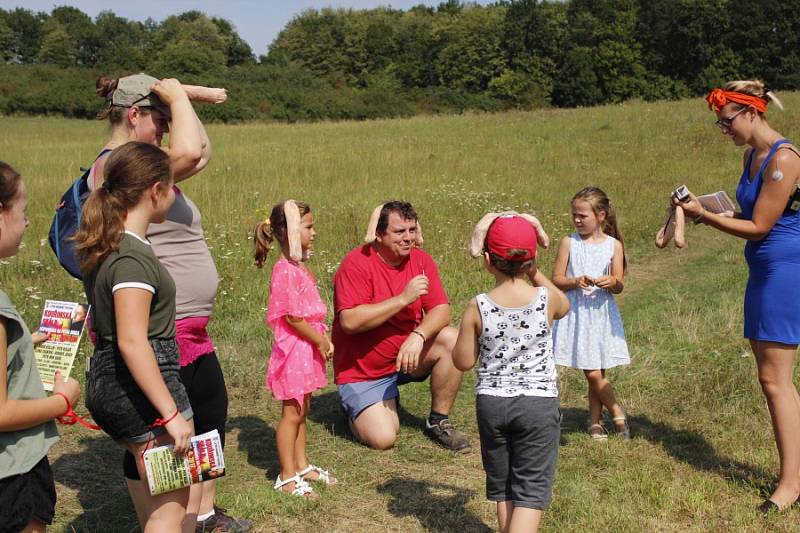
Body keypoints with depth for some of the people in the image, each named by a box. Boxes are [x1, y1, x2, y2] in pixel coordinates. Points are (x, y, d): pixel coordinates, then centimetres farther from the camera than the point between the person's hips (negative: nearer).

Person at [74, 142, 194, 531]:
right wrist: (171, 414, -26)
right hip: (142, 388, -10)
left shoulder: (104, 248, 9)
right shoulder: (133, 258, -21)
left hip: (108, 382, 10)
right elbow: (132, 342, -27)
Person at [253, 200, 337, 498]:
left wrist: (325, 338, 6)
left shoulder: (300, 266, 10)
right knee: (292, 412, 1)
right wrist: (319, 341, -13)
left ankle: (302, 465, 29)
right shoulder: (285, 270, -20)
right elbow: (293, 318, -21)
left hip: (309, 347, 9)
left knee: (302, 409, 17)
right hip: (293, 348, -9)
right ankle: (287, 476, 12)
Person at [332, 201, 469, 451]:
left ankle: (438, 422, -3)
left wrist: (418, 336, -31)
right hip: (362, 371, -5)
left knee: (451, 339, -21)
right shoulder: (357, 264, -18)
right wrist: (404, 298, -29)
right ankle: (357, 408, 18)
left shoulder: (420, 260, -3)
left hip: (406, 356, 5)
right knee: (383, 438, -19)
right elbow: (350, 322, -28)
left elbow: (441, 310, -10)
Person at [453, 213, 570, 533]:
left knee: (501, 485, 20)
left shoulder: (478, 308, -12)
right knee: (532, 489, 4)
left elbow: (463, 362, -4)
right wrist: (534, 273, 11)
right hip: (538, 403, -1)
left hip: (491, 402, 1)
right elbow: (564, 306, 15)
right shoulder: (547, 299, -11)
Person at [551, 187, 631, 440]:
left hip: (602, 313, 1)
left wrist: (612, 282, -19)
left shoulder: (613, 245, 3)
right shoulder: (569, 242, 0)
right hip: (576, 313, -1)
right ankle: (618, 414, 17)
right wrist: (575, 282, -19)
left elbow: (619, 286, 3)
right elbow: (556, 279, -1)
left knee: (597, 372, 5)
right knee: (593, 373, -4)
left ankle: (595, 421, 21)